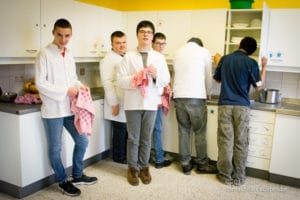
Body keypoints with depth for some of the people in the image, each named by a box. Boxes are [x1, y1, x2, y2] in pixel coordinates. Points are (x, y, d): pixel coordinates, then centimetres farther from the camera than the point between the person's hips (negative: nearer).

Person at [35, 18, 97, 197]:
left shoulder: (69, 55, 11)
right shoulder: (44, 54, -9)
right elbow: (40, 84, -14)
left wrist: (79, 86, -2)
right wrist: (65, 91, -16)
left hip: (70, 108, 7)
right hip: (53, 110, -6)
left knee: (82, 141, 13)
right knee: (56, 149, 7)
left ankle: (77, 175, 32)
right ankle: (63, 182, 27)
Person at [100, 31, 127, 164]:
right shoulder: (108, 60, -9)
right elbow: (107, 83, -15)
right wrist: (114, 104, -18)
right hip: (119, 105, -7)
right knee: (120, 131, 3)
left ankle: (126, 154, 30)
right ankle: (119, 157, 20)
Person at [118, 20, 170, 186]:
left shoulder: (159, 57, 7)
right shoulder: (128, 57, 3)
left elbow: (166, 80, 3)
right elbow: (121, 81, -4)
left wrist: (156, 75, -16)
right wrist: (134, 79, -22)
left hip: (151, 103, 1)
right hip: (133, 103, -1)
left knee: (146, 138, 11)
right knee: (133, 138, 8)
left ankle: (144, 166, 26)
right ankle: (133, 167, 22)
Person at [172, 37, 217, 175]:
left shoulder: (177, 52, 14)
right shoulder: (204, 52, 4)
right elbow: (208, 77, 7)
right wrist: (208, 93, 25)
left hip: (179, 96, 4)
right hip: (196, 97, -3)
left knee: (183, 131, 10)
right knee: (200, 132, 6)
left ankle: (185, 164, 16)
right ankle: (202, 164, 16)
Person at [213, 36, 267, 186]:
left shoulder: (225, 59, 6)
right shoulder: (251, 63, -3)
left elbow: (217, 79, 18)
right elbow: (258, 86, 5)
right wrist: (264, 67, 13)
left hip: (225, 105, 2)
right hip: (242, 107, -1)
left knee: (225, 142, 5)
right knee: (241, 143, 7)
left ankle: (225, 176, 13)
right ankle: (238, 177, 15)